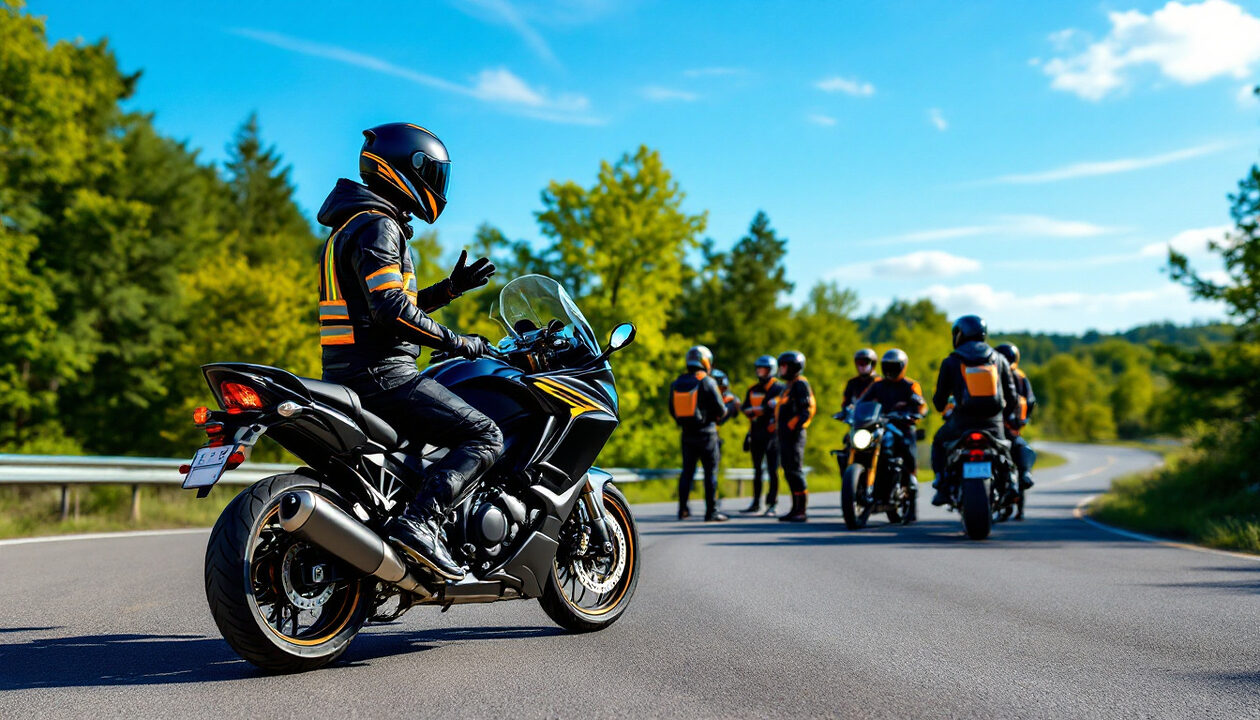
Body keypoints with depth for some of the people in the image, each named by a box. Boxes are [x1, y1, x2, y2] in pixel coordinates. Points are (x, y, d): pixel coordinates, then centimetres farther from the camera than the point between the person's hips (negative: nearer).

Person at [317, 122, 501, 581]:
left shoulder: (352, 228, 23)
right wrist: (457, 343, -14)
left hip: (348, 375, 10)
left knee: (433, 433, 31)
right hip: (380, 373, -10)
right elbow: (392, 310, -23)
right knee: (485, 437, -13)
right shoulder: (377, 226, -11)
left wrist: (452, 287, 20)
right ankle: (419, 522, -27)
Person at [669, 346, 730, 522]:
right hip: (706, 433, -5)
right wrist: (726, 409, 12)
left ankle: (683, 509, 11)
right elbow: (720, 410, -10)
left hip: (687, 434, 5)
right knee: (711, 471, 1)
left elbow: (672, 410, 10)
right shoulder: (707, 382, -11)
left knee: (687, 470, 13)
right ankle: (711, 511, 1)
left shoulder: (677, 383, 6)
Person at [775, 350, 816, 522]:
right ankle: (795, 509, 17)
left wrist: (796, 428, -22)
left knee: (795, 471, -10)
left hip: (794, 434, -10)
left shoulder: (800, 384, -9)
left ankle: (801, 511, -8)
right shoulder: (788, 385, 21)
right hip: (785, 435, 10)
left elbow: (808, 409, -17)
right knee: (789, 472, 11)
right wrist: (777, 425, 19)